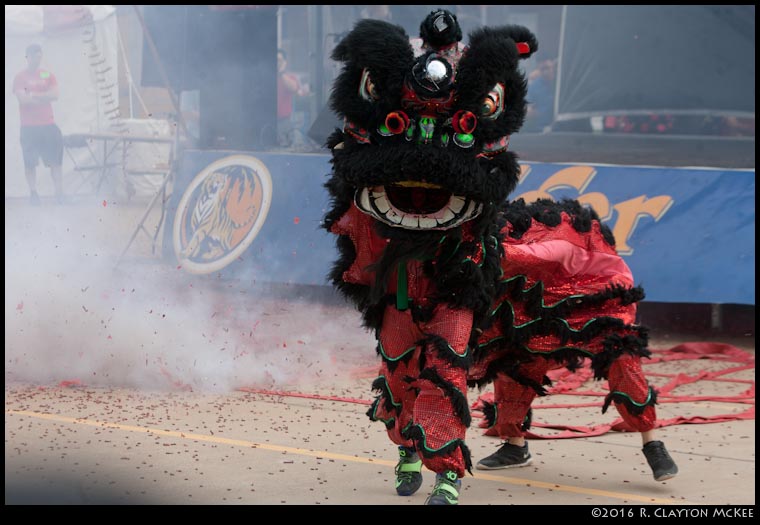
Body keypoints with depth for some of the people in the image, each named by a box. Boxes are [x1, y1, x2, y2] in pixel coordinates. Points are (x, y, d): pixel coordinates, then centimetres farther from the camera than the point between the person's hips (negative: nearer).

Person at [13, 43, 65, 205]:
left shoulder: (48, 75, 9)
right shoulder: (20, 78, 1)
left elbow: (55, 94, -4)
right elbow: (23, 99, -12)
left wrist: (34, 95, -11)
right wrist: (44, 97, -7)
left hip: (48, 124, 2)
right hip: (29, 126, -2)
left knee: (55, 160, -2)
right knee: (30, 162, 0)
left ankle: (59, 192, -1)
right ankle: (33, 193, 7)